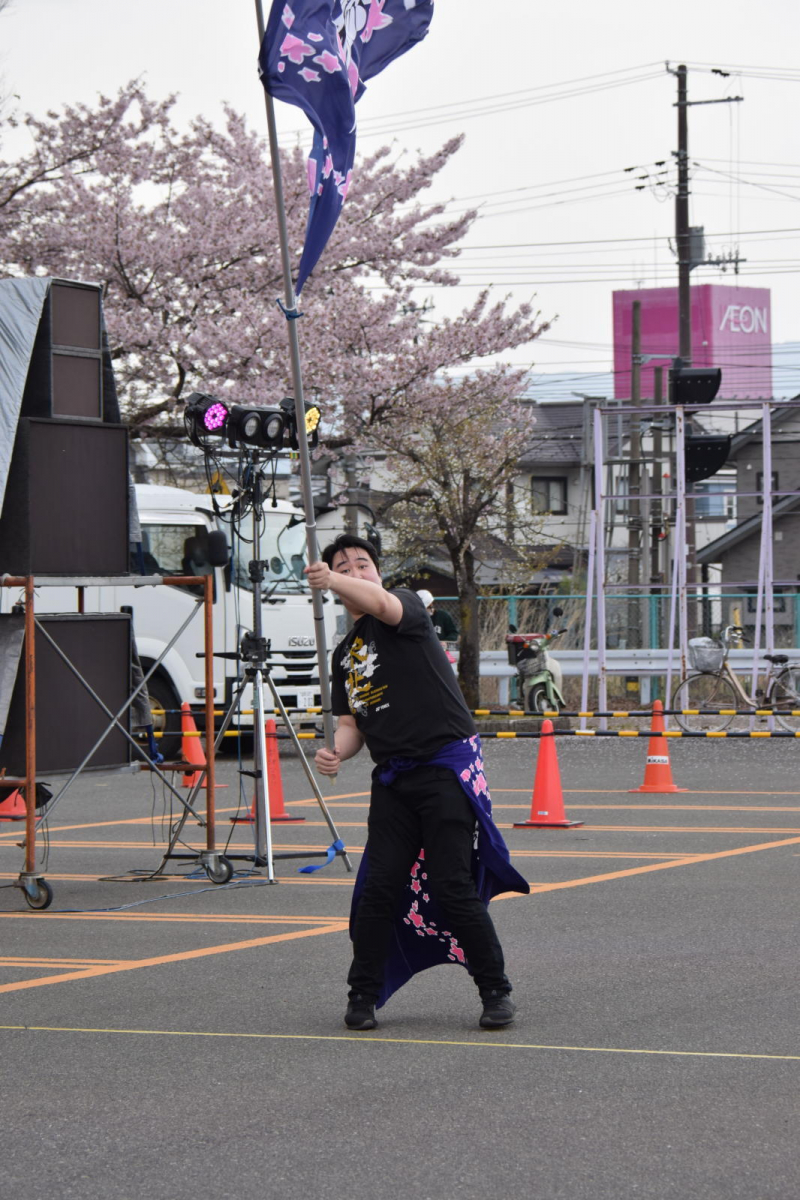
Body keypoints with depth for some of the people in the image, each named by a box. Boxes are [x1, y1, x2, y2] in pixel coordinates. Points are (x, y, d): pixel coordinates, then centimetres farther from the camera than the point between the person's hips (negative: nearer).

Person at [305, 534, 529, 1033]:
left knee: (453, 887, -9)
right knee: (378, 887, -2)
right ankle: (364, 995, 12)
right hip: (393, 776, 6)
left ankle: (497, 991, 5)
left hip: (448, 763, -6)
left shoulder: (406, 604, -1)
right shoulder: (345, 654, 19)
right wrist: (337, 752, -6)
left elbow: (382, 603, -26)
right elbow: (353, 723, 18)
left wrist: (332, 580, -44)